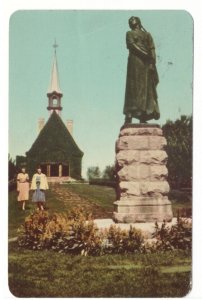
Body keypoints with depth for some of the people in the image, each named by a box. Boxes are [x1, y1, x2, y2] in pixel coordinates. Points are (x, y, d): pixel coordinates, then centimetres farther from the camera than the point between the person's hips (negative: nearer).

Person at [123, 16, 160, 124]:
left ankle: (129, 114, -14)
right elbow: (152, 50, 0)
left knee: (133, 87, -5)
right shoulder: (147, 35, 13)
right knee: (146, 88, 1)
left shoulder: (129, 34, 10)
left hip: (134, 62, -1)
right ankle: (143, 116, -3)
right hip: (146, 63, 1)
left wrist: (145, 55, -8)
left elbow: (132, 45, -5)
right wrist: (152, 63, -7)